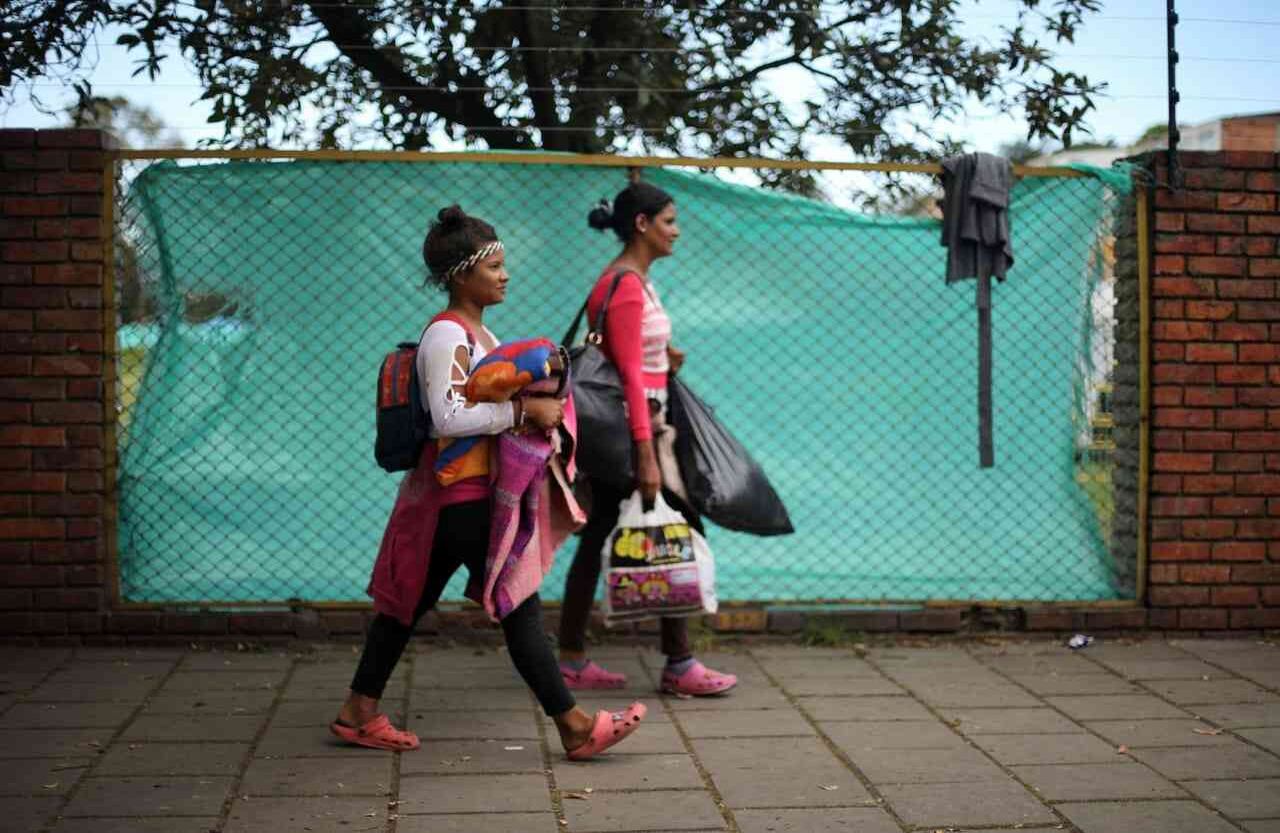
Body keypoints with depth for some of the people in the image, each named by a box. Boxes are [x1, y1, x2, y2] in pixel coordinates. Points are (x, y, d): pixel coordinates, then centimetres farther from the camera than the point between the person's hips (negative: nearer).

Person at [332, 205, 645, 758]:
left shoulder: (476, 333, 16)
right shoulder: (446, 336, -16)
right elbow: (450, 416, -26)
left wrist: (538, 403, 6)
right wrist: (523, 410, -24)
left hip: (467, 493, 10)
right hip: (462, 495, -10)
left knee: (409, 602, 15)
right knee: (519, 608, -7)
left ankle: (359, 712, 24)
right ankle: (574, 727, -2)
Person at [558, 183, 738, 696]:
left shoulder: (632, 280, 14)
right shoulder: (626, 285, -16)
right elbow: (630, 375, -21)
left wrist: (664, 360, 7)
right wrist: (645, 455, -24)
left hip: (613, 432, 10)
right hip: (632, 427, -10)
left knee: (597, 539, 10)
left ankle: (571, 661, 16)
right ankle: (679, 667, 3)